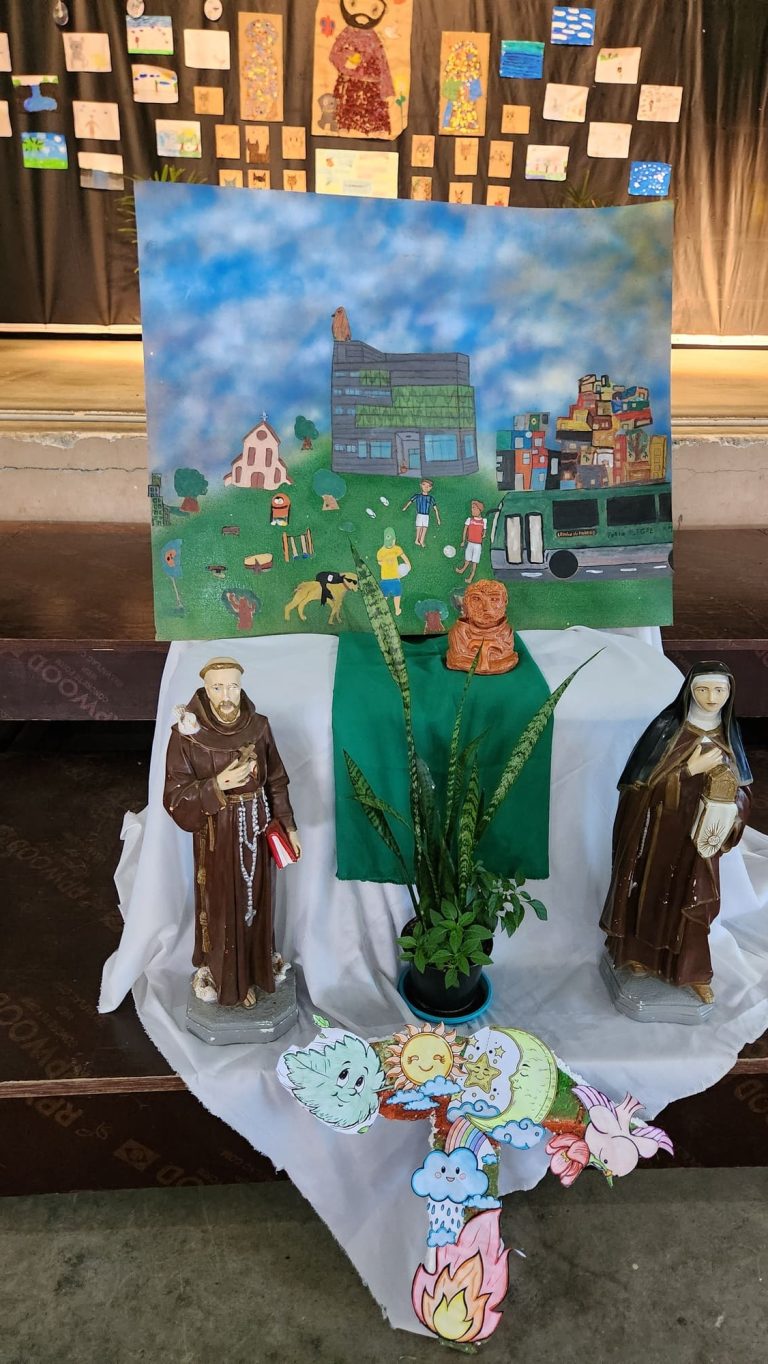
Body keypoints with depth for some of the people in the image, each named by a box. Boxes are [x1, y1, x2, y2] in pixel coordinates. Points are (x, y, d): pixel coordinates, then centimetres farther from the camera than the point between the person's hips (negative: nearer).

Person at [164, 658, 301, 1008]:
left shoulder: (258, 726, -7)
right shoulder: (186, 734, -18)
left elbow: (275, 781, 4)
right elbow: (175, 797, -16)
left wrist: (288, 825, 5)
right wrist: (217, 785, -30)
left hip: (256, 831, 3)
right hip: (217, 836, -3)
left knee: (256, 899, 19)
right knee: (224, 907, 11)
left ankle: (257, 964, 41)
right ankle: (228, 980, 32)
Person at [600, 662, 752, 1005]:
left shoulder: (727, 735, -1)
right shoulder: (666, 728, -15)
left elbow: (741, 788, 6)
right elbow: (642, 783, -17)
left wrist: (730, 803, -16)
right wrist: (692, 769, -23)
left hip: (698, 834, 4)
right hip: (658, 831, -3)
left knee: (691, 901, 12)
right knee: (651, 895, 11)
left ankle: (693, 971, 29)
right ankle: (639, 955, 32)